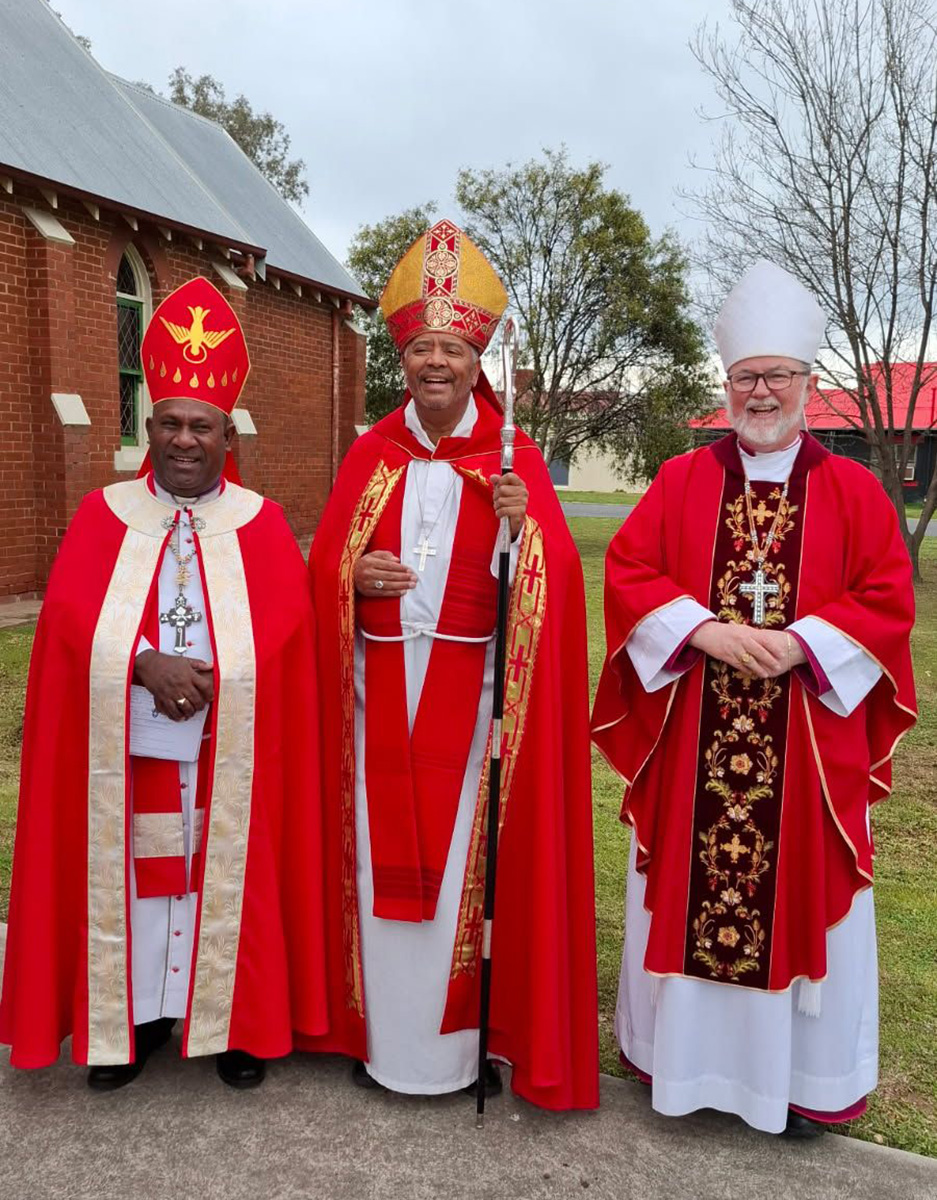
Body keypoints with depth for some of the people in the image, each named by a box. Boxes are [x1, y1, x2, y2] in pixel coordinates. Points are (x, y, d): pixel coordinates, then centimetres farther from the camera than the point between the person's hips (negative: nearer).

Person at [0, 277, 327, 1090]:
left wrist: (211, 675, -20)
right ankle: (133, 1018, 27)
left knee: (226, 870, 7)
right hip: (125, 742, 1)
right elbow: (70, 613, -6)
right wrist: (146, 664, -21)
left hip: (229, 746, -1)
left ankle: (232, 1019, 23)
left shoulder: (260, 522, 2)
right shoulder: (104, 514, 5)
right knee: (133, 868, 9)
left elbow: (286, 619, -8)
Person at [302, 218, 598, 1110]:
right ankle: (383, 1034, 26)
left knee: (466, 855, 3)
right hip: (380, 686, 2)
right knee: (383, 856, 8)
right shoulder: (371, 455, 7)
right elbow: (323, 563, 9)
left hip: (473, 692, -2)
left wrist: (522, 525, -25)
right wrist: (356, 576, -12)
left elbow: (552, 583, -6)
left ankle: (470, 1037, 22)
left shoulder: (514, 459, 0)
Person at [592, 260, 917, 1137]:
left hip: (808, 743, 0)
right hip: (691, 739, 1)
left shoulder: (853, 490, 2)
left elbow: (887, 600, -2)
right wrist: (704, 630, -16)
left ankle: (806, 1076, 29)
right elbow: (627, 574, -2)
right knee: (690, 888, 10)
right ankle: (685, 1053, 30)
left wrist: (799, 642, -17)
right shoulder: (680, 481, 4)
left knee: (802, 894, 9)